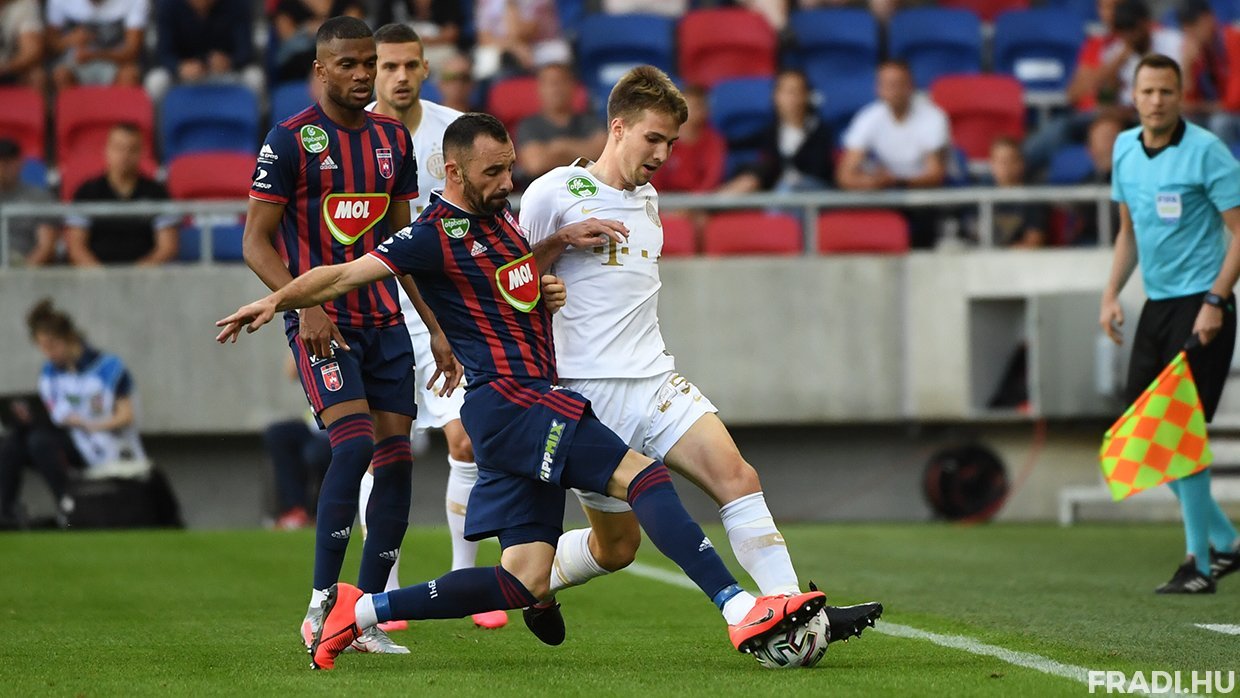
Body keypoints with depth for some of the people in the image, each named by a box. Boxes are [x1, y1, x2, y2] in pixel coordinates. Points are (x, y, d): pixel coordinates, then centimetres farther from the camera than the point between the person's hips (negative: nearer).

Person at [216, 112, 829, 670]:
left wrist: (558, 249, 14)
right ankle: (742, 611, -28)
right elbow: (346, 274, -11)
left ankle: (360, 610, 10)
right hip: (509, 400, -9)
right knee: (645, 477, -21)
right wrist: (278, 300, -24)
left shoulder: (499, 218, 16)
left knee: (524, 583, 5)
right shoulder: (437, 233, -9)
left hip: (531, 402, 9)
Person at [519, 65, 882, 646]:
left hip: (655, 381, 6)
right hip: (589, 395, -6)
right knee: (617, 545, 1)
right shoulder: (555, 194, -5)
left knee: (736, 475, -16)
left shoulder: (647, 200, 19)